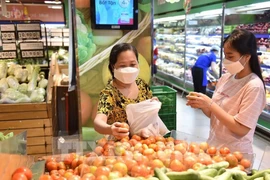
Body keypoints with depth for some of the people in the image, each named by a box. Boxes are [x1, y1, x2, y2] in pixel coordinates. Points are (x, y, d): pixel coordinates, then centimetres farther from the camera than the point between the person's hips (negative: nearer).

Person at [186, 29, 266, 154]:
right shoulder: (225, 78, 0)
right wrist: (203, 105, -13)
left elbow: (241, 129, -22)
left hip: (235, 153, -6)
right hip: (213, 146, 6)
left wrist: (210, 104, -23)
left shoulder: (254, 86, -19)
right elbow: (213, 114, 7)